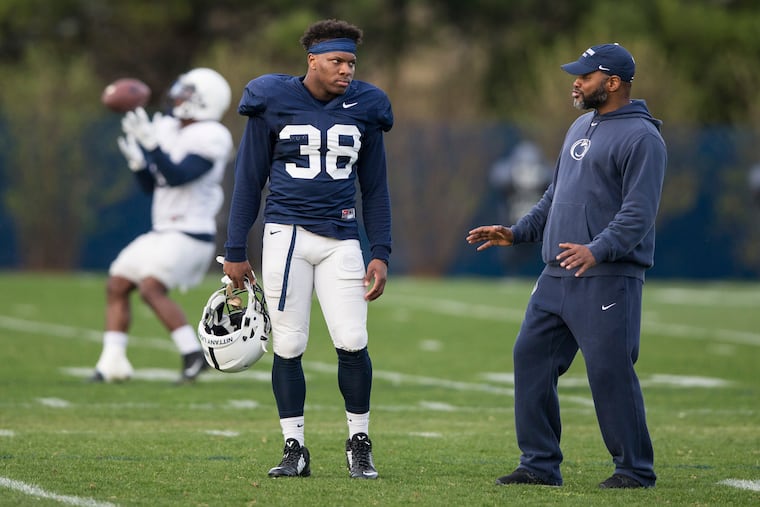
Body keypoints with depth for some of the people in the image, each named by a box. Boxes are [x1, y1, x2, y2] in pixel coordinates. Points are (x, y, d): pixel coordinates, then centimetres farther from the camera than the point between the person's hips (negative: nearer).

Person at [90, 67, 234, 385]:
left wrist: (151, 142, -28)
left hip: (190, 235, -9)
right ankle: (112, 363, 10)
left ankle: (194, 355, -18)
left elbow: (176, 176, -24)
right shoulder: (168, 129, 12)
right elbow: (151, 186, 18)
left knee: (151, 287, -24)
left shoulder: (210, 139, -13)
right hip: (163, 232, 9)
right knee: (117, 285, 7)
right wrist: (136, 160, 2)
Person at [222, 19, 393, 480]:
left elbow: (375, 188, 12)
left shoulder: (364, 108, 6)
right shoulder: (273, 103, -2)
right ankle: (295, 449, 9)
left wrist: (381, 253, 5)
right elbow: (249, 180, 4)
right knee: (289, 346, -1)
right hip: (287, 234, -1)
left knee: (352, 342, -7)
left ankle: (360, 444, 9)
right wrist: (236, 252, 3)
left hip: (340, 239, 1)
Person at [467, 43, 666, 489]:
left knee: (610, 370, -9)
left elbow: (638, 213, -19)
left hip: (608, 277, -9)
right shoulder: (581, 128, 20)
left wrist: (597, 251, -31)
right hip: (557, 276, 9)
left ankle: (635, 469, 2)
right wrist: (518, 233, 19)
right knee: (531, 357, 6)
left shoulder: (642, 137, -9)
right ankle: (541, 465, 13)